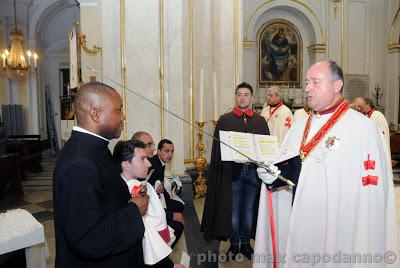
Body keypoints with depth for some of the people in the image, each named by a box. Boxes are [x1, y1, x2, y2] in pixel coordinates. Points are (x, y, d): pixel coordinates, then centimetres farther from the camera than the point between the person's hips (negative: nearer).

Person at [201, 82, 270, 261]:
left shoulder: (261, 121, 10)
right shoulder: (225, 120, 4)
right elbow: (218, 146, 0)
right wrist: (233, 155, -13)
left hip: (253, 170, 2)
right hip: (232, 171, -2)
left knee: (249, 209, 11)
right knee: (233, 209, 6)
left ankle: (245, 242, 27)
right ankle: (234, 243, 22)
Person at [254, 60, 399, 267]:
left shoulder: (363, 128, -10)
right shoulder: (299, 127, 9)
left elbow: (373, 194, -13)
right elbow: (282, 171, 12)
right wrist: (270, 173, -10)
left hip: (337, 234, -5)